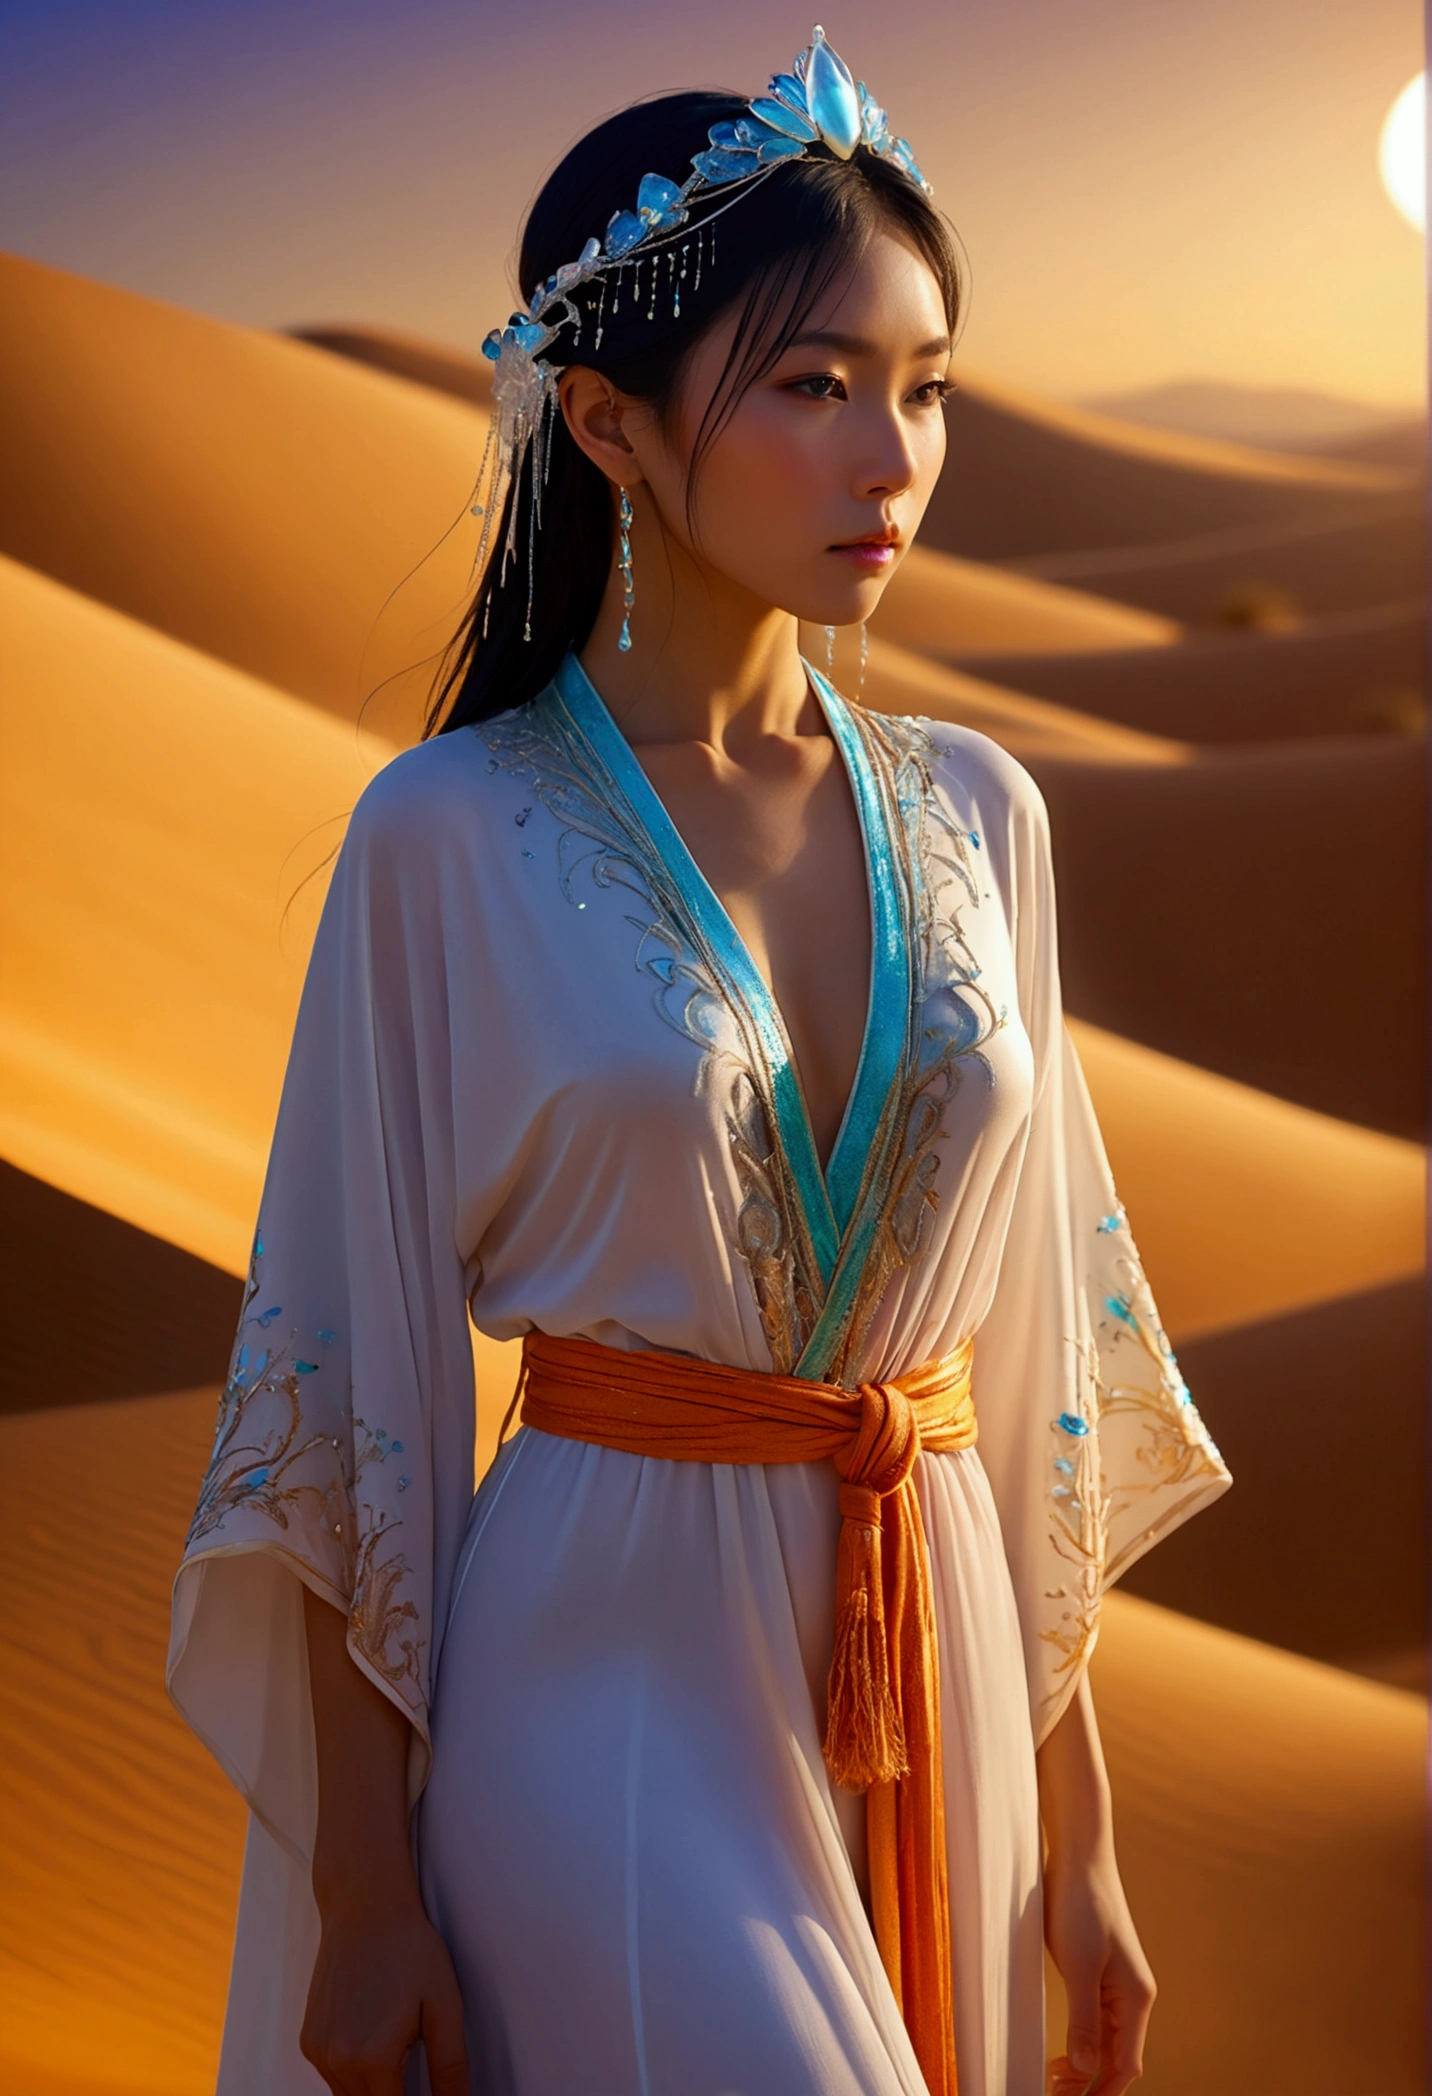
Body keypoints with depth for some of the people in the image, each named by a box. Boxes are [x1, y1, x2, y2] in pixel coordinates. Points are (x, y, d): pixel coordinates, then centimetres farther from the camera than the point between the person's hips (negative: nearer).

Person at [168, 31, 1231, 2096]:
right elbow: (346, 1378, -6)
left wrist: (1078, 1831, 9)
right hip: (612, 1683, -4)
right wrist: (360, 1891, -6)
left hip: (929, 1670, 4)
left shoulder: (975, 816, 4)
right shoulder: (453, 838, -8)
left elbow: (1035, 1345, 7)